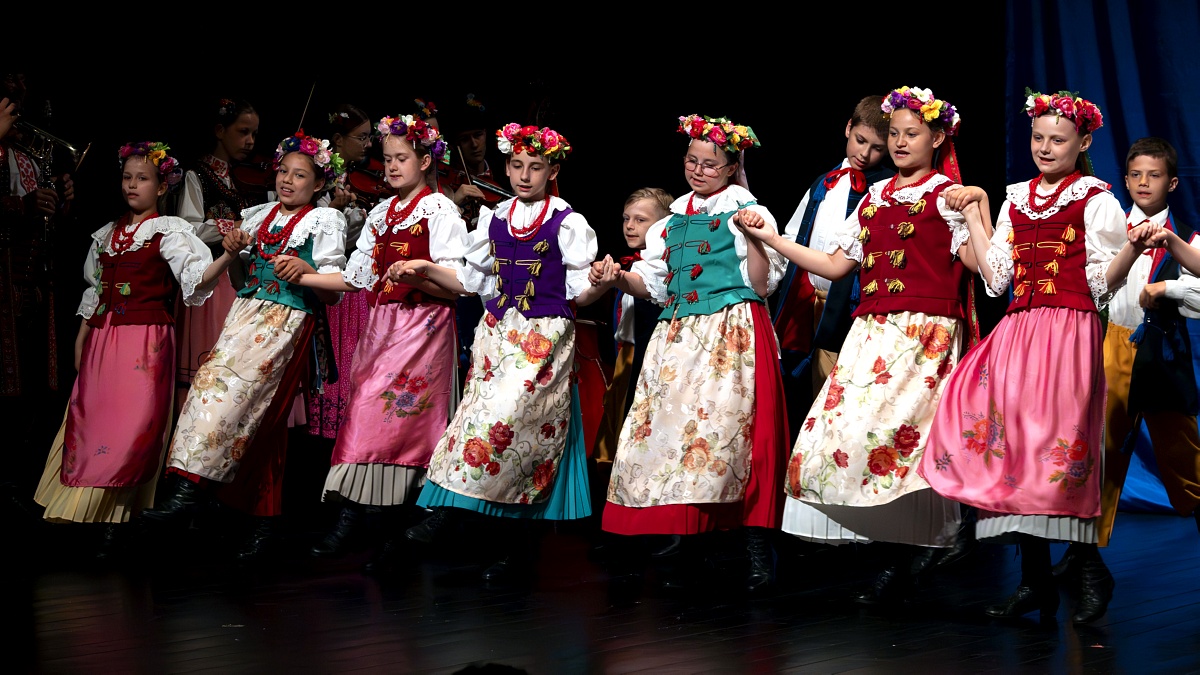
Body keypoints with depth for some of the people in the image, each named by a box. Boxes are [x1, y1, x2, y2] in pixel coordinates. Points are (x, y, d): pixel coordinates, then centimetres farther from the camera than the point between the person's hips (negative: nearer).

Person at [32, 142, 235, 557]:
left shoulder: (168, 232, -2)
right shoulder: (108, 234, 17)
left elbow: (196, 277, -17)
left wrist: (228, 256, -35)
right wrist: (81, 338, 17)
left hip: (146, 339, -6)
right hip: (103, 337, 6)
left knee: (132, 422, -11)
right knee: (90, 416, 3)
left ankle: (115, 521, -7)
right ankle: (82, 511, 9)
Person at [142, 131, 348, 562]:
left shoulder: (324, 221, 6)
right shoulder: (259, 216, 21)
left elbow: (333, 293, 1)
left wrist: (307, 271, -16)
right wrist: (233, 252, 5)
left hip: (287, 320, -5)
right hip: (246, 313, 5)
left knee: (235, 385, -21)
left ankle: (193, 488, -27)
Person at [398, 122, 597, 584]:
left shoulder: (567, 224, -1)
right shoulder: (494, 220, 12)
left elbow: (580, 293, -4)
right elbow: (470, 282, 17)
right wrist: (426, 269, 5)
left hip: (545, 338, -4)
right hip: (497, 333, 4)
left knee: (509, 414, -20)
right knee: (485, 412, -4)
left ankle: (449, 506, -12)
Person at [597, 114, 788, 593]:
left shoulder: (747, 213, 4)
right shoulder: (672, 221, 20)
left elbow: (762, 285, -3)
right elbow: (654, 283, 19)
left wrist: (754, 238, -16)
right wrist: (621, 279, 0)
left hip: (732, 335, -6)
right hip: (678, 337, 6)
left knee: (722, 425, -14)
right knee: (669, 425, -3)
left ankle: (757, 552, -12)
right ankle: (681, 543, 2)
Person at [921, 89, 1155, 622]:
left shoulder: (1095, 201, 2)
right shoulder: (1015, 200, 17)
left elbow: (1102, 283, -4)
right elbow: (996, 276, 14)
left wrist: (1133, 245, -20)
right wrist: (975, 216, 16)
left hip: (1070, 332, -5)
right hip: (1018, 332, 5)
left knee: (1061, 449, -11)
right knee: (1015, 444, -1)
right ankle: (1035, 582, 5)